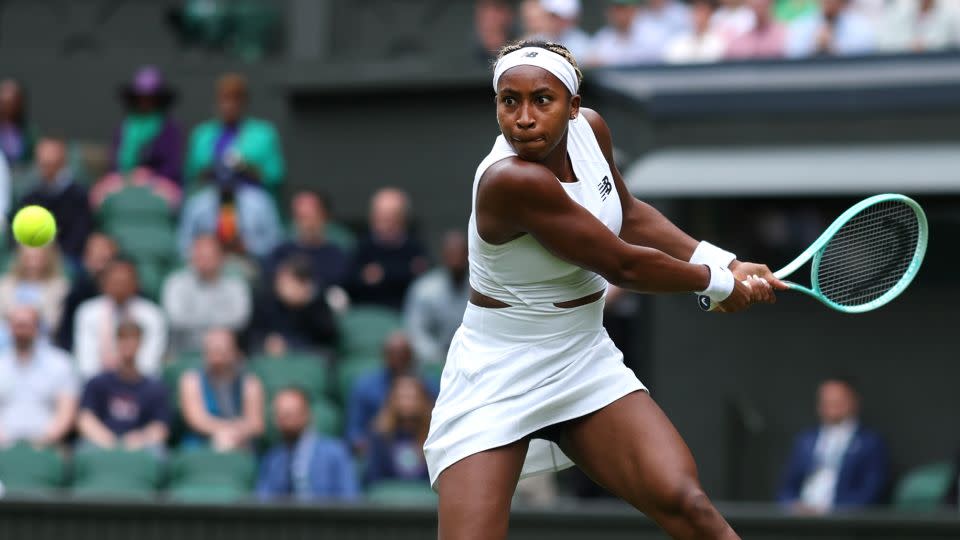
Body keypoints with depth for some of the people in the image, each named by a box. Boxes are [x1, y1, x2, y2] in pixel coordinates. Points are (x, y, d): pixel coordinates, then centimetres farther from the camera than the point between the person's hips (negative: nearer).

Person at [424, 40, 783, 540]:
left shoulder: (589, 127, -5)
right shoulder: (511, 180, -28)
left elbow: (628, 216, 16)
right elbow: (622, 265, -19)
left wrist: (723, 262, 7)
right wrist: (718, 282, -4)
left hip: (586, 363, 6)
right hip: (496, 383, -6)